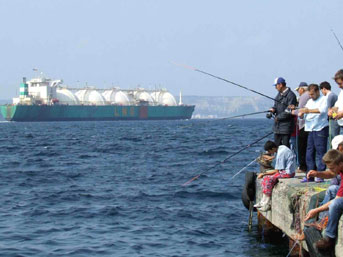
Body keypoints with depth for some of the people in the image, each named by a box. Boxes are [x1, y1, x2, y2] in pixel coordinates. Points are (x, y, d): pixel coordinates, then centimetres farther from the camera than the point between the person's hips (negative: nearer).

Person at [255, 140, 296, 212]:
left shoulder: (280, 154, -21)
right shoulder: (281, 147, 7)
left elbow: (277, 171, -17)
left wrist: (264, 174, -9)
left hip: (288, 173, -10)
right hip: (285, 170, 10)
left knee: (269, 179, -18)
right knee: (266, 177, 5)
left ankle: (267, 204, -12)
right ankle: (263, 201, 6)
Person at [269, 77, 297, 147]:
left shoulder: (291, 95, -13)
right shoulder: (279, 95, 15)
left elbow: (289, 111, -18)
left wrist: (278, 117, -12)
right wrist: (273, 109, -4)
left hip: (286, 125, -9)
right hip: (277, 125, 9)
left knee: (285, 144, -8)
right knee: (277, 144, 11)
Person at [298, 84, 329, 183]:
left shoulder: (323, 99, -1)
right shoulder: (309, 101, 19)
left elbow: (322, 110, -20)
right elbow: (303, 116, 19)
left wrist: (308, 110, -24)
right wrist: (301, 114, -5)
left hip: (321, 129, -7)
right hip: (311, 130, 7)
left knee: (320, 152, -8)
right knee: (309, 153, 5)